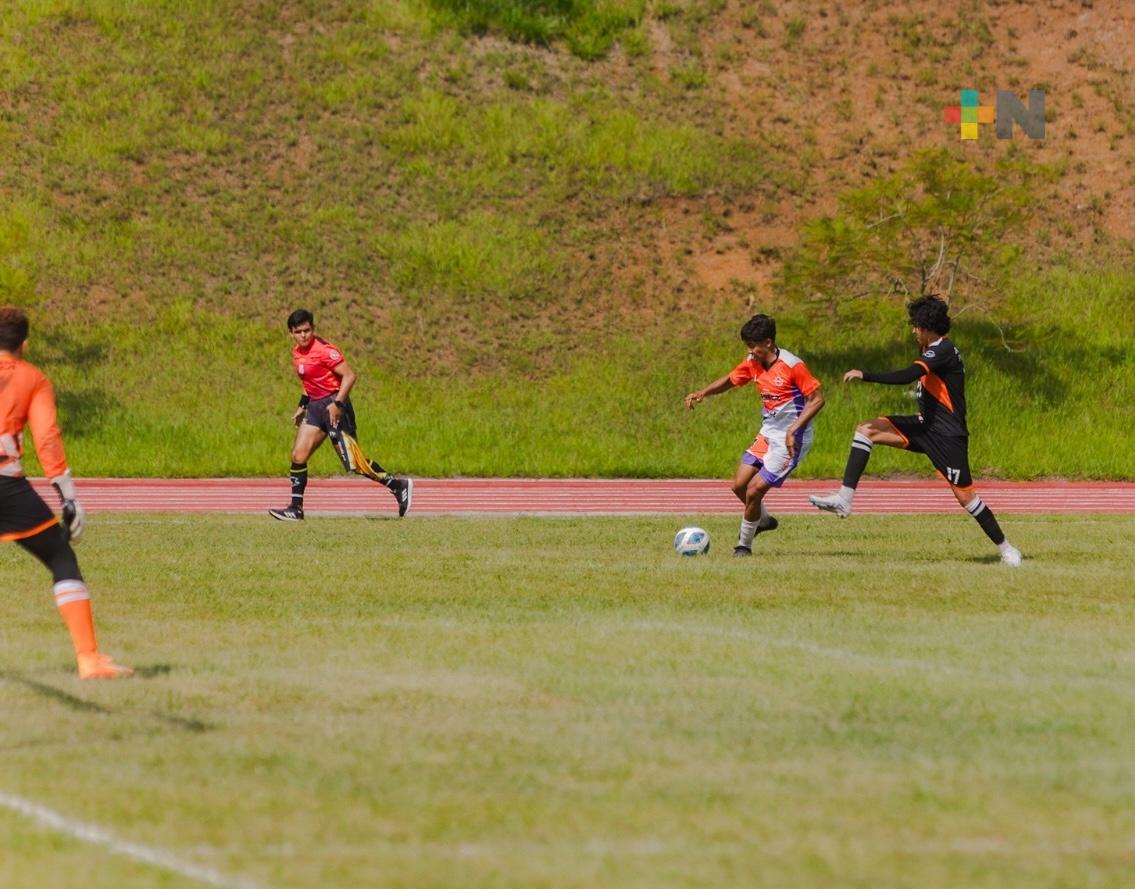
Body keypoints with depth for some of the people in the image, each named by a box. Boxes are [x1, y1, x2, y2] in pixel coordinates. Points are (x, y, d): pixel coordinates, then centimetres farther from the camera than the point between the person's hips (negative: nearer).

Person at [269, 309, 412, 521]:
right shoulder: (297, 353, 10)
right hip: (316, 407, 8)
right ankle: (296, 509, 2)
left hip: (333, 405, -8)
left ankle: (398, 486, 7)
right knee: (298, 456, -1)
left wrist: (337, 404, -24)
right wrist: (302, 406, 18)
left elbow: (350, 375, -19)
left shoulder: (323, 350, -16)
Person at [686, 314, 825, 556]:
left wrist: (793, 429, -27)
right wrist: (702, 393, -2)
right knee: (739, 485, 5)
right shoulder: (753, 363, 2)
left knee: (754, 490, -10)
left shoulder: (792, 366, -20)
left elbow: (817, 399, -19)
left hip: (790, 440, -8)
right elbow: (729, 380, 17)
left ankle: (744, 545, 9)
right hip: (767, 434, 8)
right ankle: (764, 520, 33)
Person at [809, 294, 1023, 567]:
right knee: (866, 430, -4)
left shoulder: (944, 351, -19)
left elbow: (907, 376, -31)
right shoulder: (931, 350, 11)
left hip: (947, 435, -9)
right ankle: (844, 499, -12)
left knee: (964, 494, -6)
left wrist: (864, 376, -27)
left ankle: (1005, 549, 9)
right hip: (926, 426, 9)